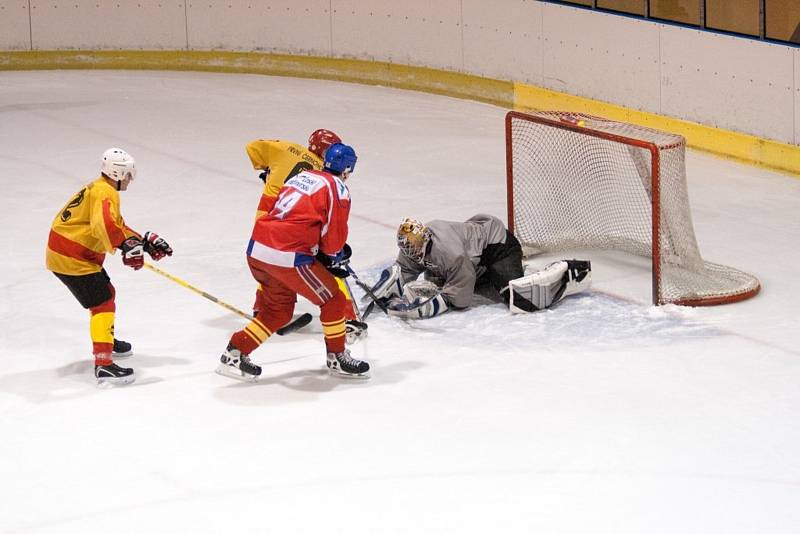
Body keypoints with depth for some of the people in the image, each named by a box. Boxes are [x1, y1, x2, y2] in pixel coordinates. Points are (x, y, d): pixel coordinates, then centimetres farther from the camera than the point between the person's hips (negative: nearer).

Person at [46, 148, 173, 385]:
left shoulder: (100, 190, 16)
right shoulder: (105, 193, -18)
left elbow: (118, 226, 21)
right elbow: (104, 225, -38)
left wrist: (145, 241, 12)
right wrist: (127, 247, -44)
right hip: (70, 258, -11)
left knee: (106, 292, 28)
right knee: (103, 304, -13)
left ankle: (107, 340, 47)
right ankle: (103, 364, -21)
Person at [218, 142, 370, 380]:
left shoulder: (301, 176, 21)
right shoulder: (338, 188, -1)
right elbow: (334, 235, -3)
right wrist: (335, 254, 20)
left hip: (257, 249, 8)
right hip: (288, 257, -8)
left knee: (279, 309, 23)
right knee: (333, 299, 11)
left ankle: (235, 354, 19)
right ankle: (337, 358, 22)